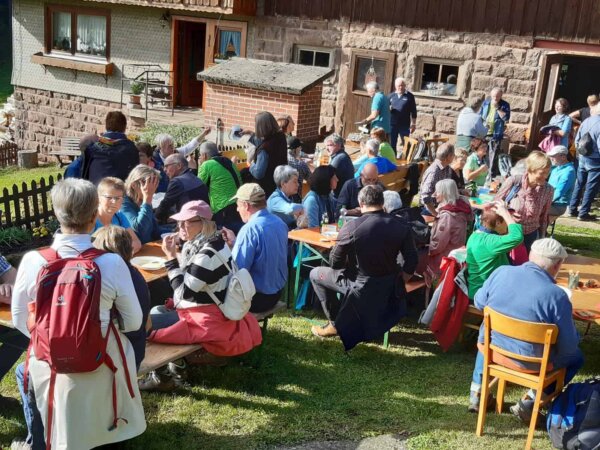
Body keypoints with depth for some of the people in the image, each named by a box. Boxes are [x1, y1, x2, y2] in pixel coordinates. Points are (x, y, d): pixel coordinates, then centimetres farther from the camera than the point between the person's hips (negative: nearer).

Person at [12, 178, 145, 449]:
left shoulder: (33, 261, -14)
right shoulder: (112, 263, -18)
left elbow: (20, 320, -1)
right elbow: (133, 322, -7)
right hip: (104, 367, 0)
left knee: (24, 371, 35)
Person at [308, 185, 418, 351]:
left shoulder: (351, 228, -21)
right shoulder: (401, 225, -10)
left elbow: (335, 263, -12)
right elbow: (411, 260, -3)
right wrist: (398, 281, 13)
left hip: (362, 287, -5)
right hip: (390, 286, 5)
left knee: (316, 274, 18)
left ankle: (335, 324, 22)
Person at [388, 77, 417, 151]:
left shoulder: (409, 96, 0)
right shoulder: (391, 96, 8)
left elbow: (413, 111, 0)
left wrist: (413, 124, -3)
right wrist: (388, 108, -9)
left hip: (404, 125, -3)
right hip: (392, 124, 3)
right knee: (392, 145, 9)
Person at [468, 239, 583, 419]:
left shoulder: (501, 272, -12)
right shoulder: (556, 295, -23)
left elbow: (479, 303, 4)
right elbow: (568, 345, -16)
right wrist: (575, 335, 7)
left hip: (493, 349, 4)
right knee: (576, 357, 21)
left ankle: (477, 392, 31)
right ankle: (530, 401, 11)